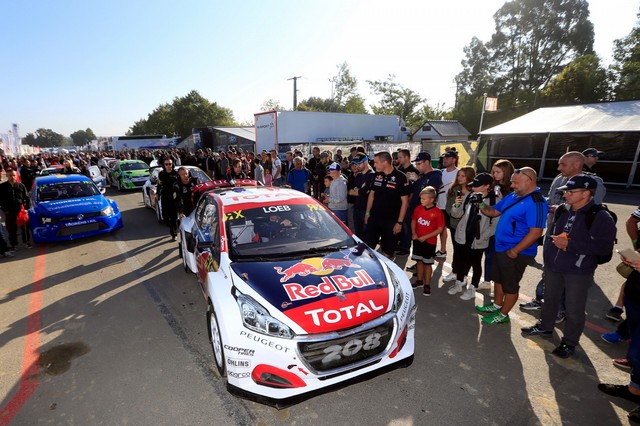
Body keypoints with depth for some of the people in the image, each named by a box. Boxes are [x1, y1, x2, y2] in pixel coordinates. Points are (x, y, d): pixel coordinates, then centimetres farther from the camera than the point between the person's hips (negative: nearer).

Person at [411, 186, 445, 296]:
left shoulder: (437, 212, -15)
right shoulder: (418, 209, -2)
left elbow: (440, 229, -12)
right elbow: (413, 221, 10)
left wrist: (425, 237, -17)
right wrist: (413, 233, -5)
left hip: (430, 242, -4)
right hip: (417, 240, 4)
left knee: (427, 264, 7)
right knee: (419, 261, 16)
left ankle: (427, 285, 20)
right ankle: (419, 281, 33)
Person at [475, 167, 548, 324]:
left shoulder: (536, 203, -23)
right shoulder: (513, 196, 5)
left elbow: (535, 233, -26)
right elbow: (493, 212, 12)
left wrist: (514, 251, -23)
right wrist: (480, 204, -8)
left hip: (516, 253, -9)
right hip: (500, 248, 9)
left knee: (510, 285, 10)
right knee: (498, 279, 23)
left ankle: (503, 315, 26)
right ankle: (496, 306, 42)